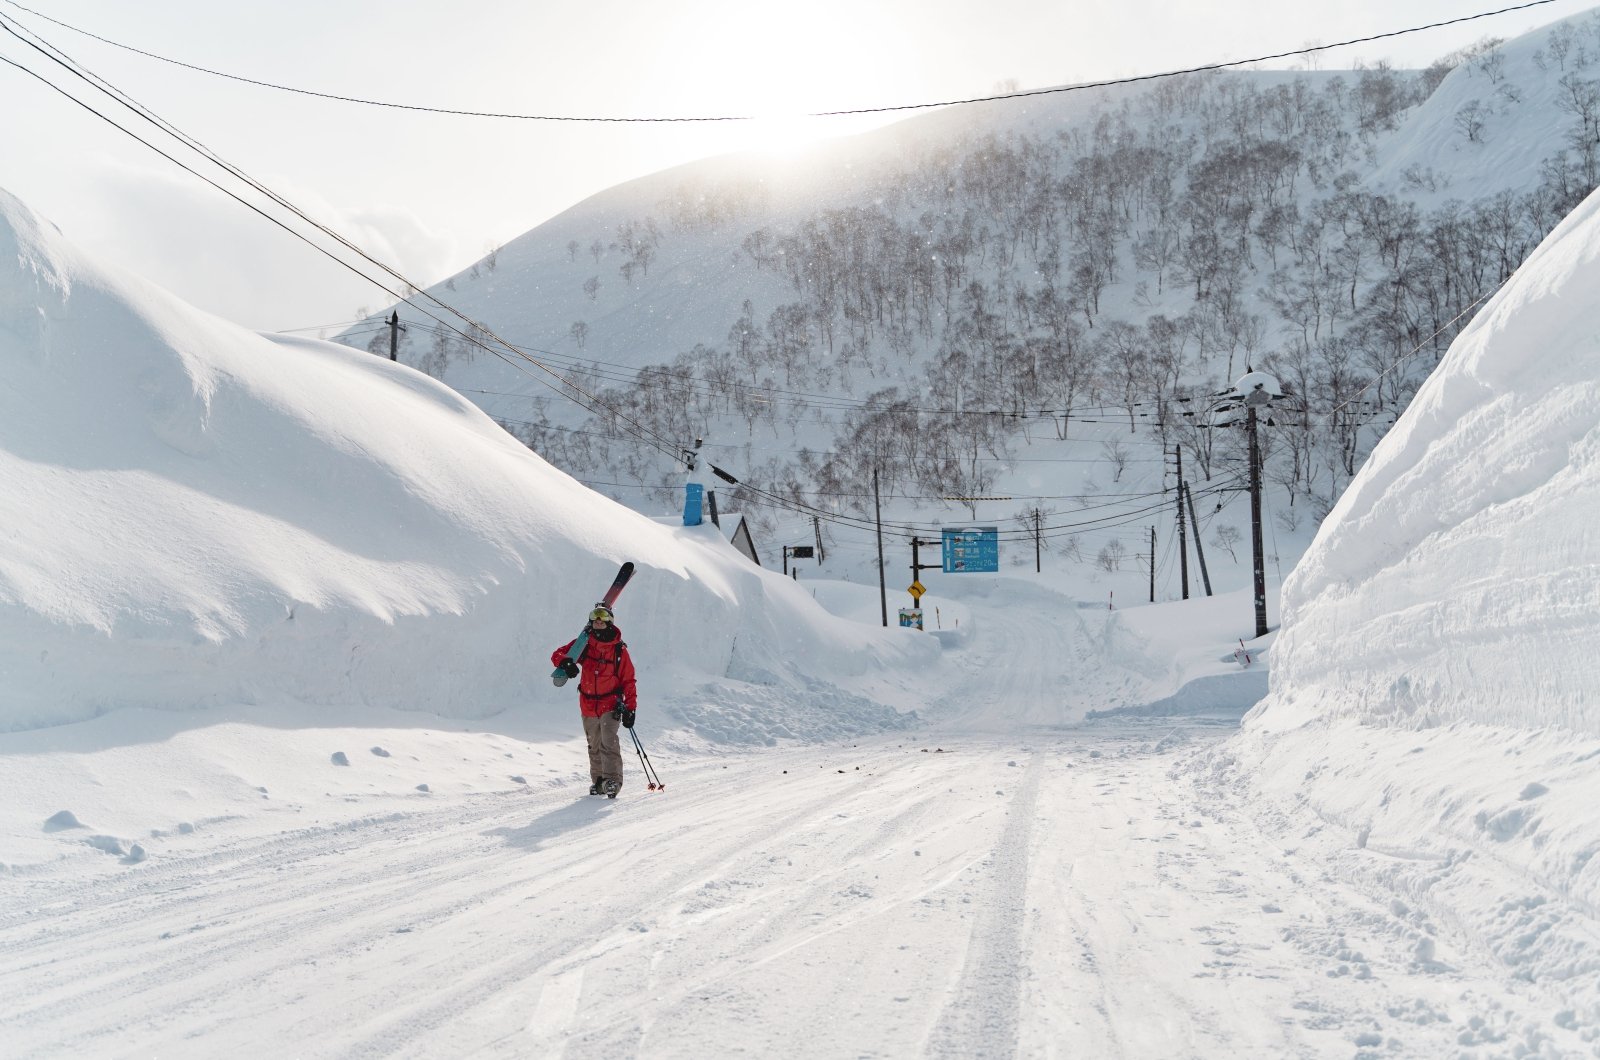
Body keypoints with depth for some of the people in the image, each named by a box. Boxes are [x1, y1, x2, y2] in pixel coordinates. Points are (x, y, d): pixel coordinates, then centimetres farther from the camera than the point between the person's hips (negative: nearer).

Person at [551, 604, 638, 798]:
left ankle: (613, 780, -23)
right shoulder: (583, 644, 1)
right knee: (594, 747, 12)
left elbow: (628, 680, -2)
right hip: (588, 706, 4)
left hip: (611, 705, -3)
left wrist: (630, 707, -9)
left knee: (609, 742, -21)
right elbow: (557, 654, 0)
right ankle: (598, 780, 23)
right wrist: (565, 662, -25)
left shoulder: (619, 650, -5)